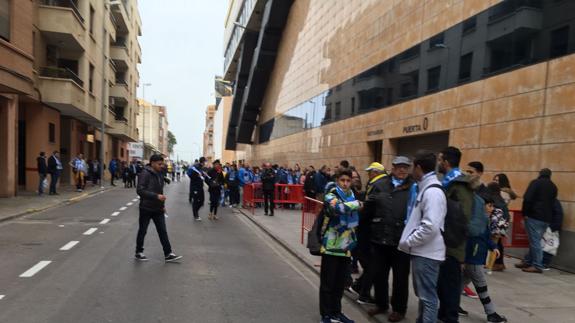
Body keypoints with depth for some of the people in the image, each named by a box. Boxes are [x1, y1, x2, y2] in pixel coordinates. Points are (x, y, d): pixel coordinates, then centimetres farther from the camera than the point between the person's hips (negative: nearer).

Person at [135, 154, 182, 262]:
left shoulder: (159, 174, 9)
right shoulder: (145, 174, -15)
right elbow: (140, 190, -23)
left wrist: (162, 205, 13)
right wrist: (156, 196, -27)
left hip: (158, 209, 7)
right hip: (146, 208, -7)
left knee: (163, 231, 5)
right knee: (142, 231, 10)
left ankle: (168, 254, 8)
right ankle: (139, 252, 26)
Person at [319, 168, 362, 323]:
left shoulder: (351, 196, 10)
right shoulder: (330, 196, -12)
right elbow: (338, 208, -35)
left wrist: (353, 241, 21)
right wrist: (357, 204, -20)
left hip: (345, 247, 6)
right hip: (331, 247, -6)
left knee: (340, 283, 16)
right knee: (327, 283, 3)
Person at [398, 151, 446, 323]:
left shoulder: (432, 192, -18)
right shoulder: (424, 189, 13)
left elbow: (430, 226, -26)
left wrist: (407, 242, -17)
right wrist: (409, 241, 11)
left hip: (427, 252, -10)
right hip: (421, 251, 10)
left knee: (428, 296, -1)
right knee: (422, 294, 20)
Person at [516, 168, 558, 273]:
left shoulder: (536, 182, -4)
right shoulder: (553, 187, 15)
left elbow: (527, 198, -14)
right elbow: (552, 203, 16)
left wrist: (525, 213, -8)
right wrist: (548, 216, 17)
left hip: (534, 216, -7)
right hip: (546, 218, 7)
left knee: (534, 241, -3)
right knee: (535, 240, 14)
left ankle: (537, 266, -2)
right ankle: (527, 261, 21)